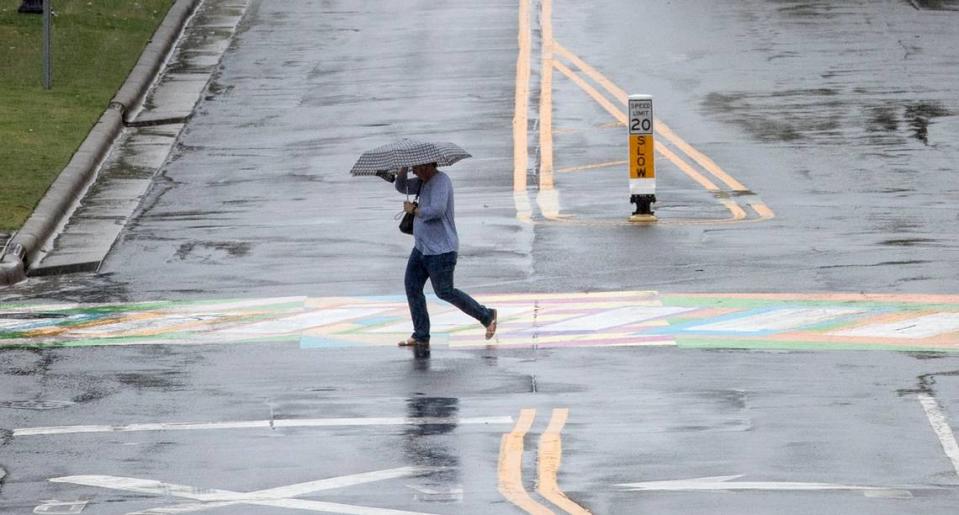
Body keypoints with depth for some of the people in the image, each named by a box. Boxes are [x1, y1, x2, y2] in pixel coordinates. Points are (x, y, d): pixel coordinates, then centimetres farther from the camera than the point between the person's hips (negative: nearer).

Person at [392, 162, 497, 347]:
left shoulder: (441, 181, -18)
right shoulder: (424, 181, 12)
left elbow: (437, 210, -29)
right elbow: (401, 186, 15)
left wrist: (413, 210, -15)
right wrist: (404, 166, -2)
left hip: (441, 251, -10)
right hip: (422, 248, 10)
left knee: (445, 292, -4)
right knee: (412, 287, 2)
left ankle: (487, 316, 11)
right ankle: (421, 336, 5)